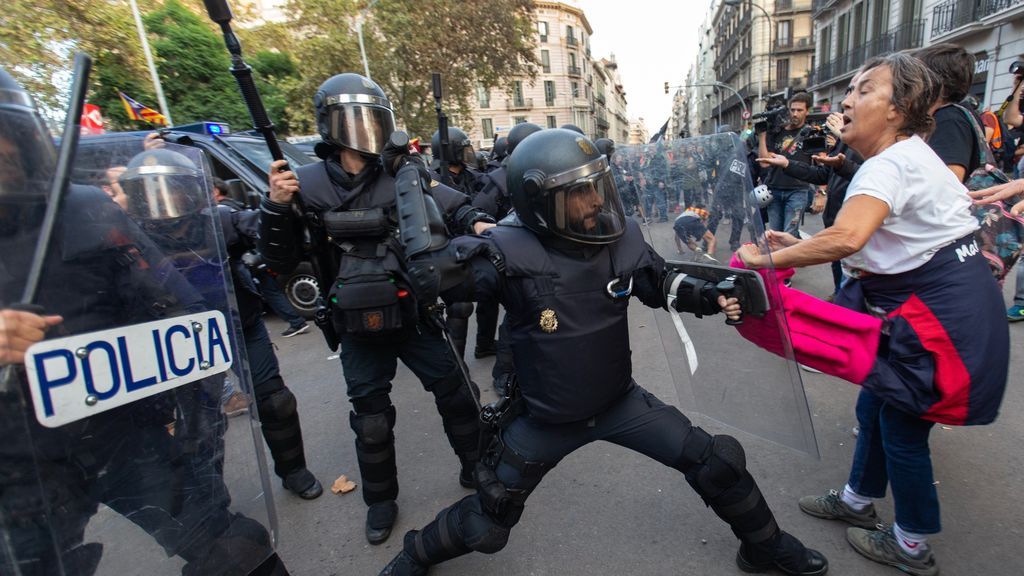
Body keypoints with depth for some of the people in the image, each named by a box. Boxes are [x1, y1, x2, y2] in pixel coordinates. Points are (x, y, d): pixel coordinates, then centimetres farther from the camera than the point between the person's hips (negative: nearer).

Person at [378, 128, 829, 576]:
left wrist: (713, 296, -11)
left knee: (719, 463, 7)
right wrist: (470, 249, -38)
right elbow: (422, 274, -20)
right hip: (545, 419, -3)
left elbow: (660, 285, 6)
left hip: (620, 401, 4)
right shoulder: (510, 251, -25)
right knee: (485, 526, 13)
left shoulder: (621, 236, -12)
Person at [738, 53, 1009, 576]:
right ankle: (857, 500, 38)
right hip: (927, 303, 9)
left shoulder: (892, 164, -21)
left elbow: (847, 238, -40)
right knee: (874, 406, 18)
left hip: (946, 312, -9)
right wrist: (797, 247, -1)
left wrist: (767, 259, -30)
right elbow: (870, 249, 9)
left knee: (901, 425, 5)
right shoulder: (905, 157, 11)